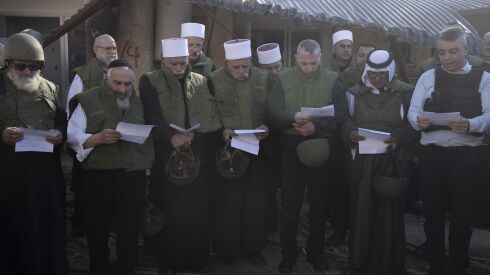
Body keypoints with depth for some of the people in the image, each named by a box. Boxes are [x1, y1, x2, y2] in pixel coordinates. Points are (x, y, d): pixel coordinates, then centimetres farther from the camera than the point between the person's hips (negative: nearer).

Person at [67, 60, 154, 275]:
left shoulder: (138, 102, 13)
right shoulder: (89, 100, 1)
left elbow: (149, 136, 15)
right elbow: (72, 136, -5)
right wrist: (97, 138, -21)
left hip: (133, 176, 3)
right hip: (99, 176, -2)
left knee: (130, 229, 8)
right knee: (97, 229, 7)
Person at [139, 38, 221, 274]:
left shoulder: (201, 82, 12)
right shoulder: (150, 81, 2)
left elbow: (214, 118, 10)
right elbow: (151, 115, -12)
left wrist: (194, 135, -4)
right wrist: (172, 136, -27)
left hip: (198, 156, 2)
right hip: (165, 155, -2)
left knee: (197, 209, 6)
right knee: (168, 210, 4)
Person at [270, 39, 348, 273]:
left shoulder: (332, 80, 2)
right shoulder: (283, 79, 2)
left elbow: (341, 114, -6)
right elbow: (274, 113, -8)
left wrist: (317, 127, -21)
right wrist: (293, 117, -28)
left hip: (321, 147, 1)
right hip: (291, 146, 0)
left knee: (319, 202, 12)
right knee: (289, 203, 5)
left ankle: (316, 252, 29)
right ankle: (288, 253, 21)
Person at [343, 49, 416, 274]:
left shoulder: (406, 93, 1)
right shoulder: (354, 93, 6)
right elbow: (344, 120, 4)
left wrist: (399, 137, -20)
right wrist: (350, 133, -17)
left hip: (391, 161, -1)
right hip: (360, 161, 1)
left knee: (390, 211, 4)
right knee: (361, 209, 4)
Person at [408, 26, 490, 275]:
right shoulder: (428, 77, 10)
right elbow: (413, 110, 2)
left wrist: (470, 124, -26)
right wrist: (419, 120, -21)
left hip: (466, 155, -1)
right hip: (431, 153, 1)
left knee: (462, 215, 5)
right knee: (433, 212, 9)